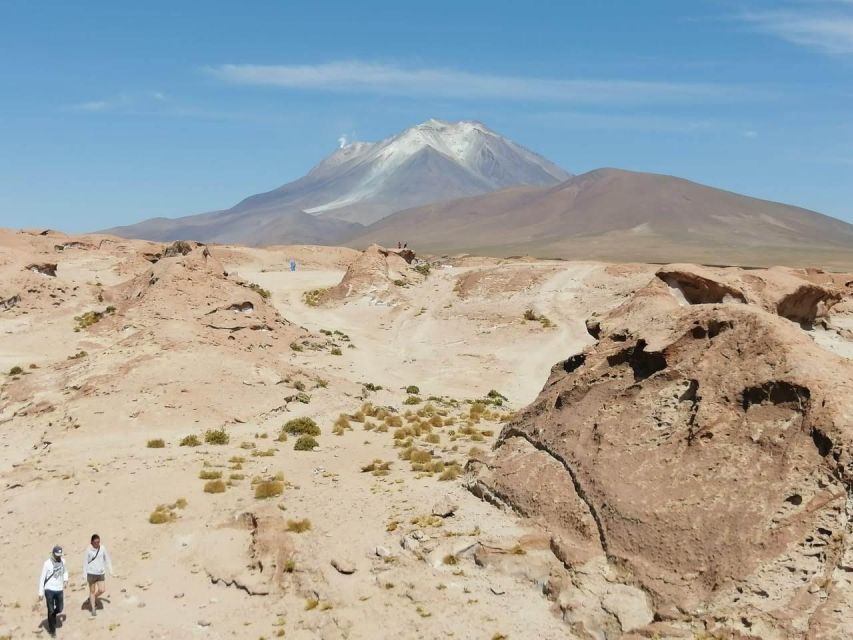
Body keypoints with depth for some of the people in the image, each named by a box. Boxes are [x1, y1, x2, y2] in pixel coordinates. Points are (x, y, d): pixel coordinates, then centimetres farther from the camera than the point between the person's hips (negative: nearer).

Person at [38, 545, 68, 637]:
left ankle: (51, 616, 43)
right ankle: (52, 630, 17)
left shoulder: (62, 561, -1)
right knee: (51, 610, 2)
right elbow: (42, 578, -9)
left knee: (60, 609, 11)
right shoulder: (47, 563, -14)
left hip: (59, 590, 4)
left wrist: (65, 580, 1)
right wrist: (41, 592, -10)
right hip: (49, 590, -4)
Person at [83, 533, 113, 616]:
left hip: (101, 573, 3)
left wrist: (110, 570, 8)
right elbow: (85, 563, -6)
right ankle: (93, 609, 21)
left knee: (102, 590, 3)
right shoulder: (88, 550, -12)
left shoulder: (103, 548, -4)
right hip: (91, 573, -3)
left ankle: (93, 599, 33)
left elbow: (107, 559, 6)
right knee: (92, 591, 8)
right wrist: (85, 575, -7)